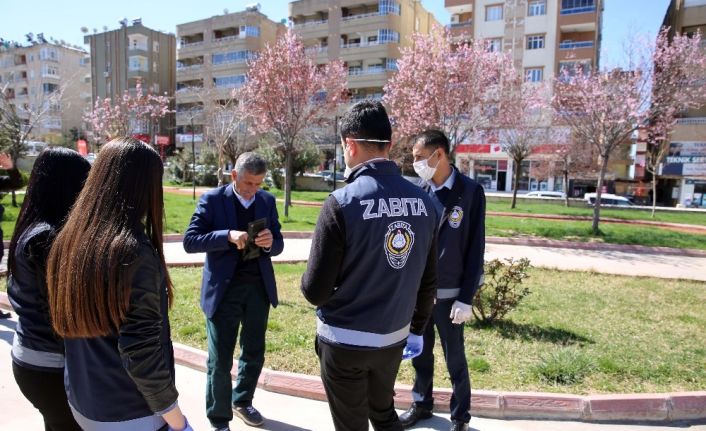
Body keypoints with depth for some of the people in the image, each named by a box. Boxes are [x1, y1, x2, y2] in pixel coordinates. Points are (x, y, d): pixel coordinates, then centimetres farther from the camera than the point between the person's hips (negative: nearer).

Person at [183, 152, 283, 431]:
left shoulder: (267, 201, 5)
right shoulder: (212, 199, -6)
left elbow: (278, 245, 7)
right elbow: (189, 241, -12)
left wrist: (270, 242, -17)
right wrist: (228, 236, -26)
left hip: (259, 287, 4)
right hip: (223, 289, -4)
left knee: (254, 353, 17)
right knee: (220, 360, 7)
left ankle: (242, 401, 41)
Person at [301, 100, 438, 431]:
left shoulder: (343, 202, -20)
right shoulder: (422, 202, -5)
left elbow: (316, 290, -19)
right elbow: (428, 282, 3)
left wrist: (309, 283, 4)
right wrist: (417, 330, 17)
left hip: (345, 341, -4)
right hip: (393, 338, 5)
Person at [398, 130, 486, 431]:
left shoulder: (471, 192, -11)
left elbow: (476, 248, -10)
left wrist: (466, 298, -11)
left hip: (448, 294, -4)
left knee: (455, 360, 12)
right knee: (420, 355, 19)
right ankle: (421, 404, 41)